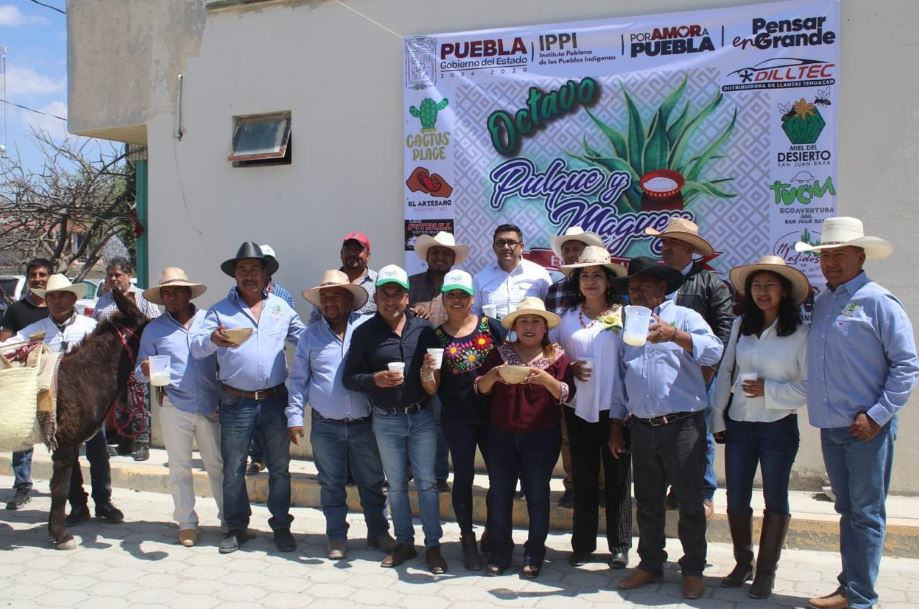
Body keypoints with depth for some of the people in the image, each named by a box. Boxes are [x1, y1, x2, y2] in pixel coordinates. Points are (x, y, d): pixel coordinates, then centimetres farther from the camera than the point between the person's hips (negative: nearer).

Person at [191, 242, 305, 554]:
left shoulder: (281, 308, 8)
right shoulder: (221, 310, 1)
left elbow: (306, 339, 13)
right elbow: (196, 346, -10)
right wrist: (213, 339, -32)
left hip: (275, 400, 1)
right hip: (236, 402, -1)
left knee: (279, 468, 9)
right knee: (233, 470, 9)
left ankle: (281, 526, 23)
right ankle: (236, 527, 24)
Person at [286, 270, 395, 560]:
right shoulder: (310, 335, 4)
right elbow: (298, 380, 7)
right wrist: (295, 416, 1)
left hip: (364, 424, -1)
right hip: (325, 427, 1)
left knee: (372, 483, 11)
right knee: (331, 485, 12)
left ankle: (378, 532, 27)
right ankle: (337, 537, 26)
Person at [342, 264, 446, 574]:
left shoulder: (424, 329, -1)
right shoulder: (364, 333, -3)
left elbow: (437, 371, 5)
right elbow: (349, 378, -2)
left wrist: (431, 375, -17)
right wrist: (375, 380, -19)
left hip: (421, 417, 0)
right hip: (386, 421, 0)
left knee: (427, 482, 6)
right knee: (396, 485, 13)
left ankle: (433, 545, 16)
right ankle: (404, 543, 26)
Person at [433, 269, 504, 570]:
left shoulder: (490, 326, -1)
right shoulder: (435, 336, 1)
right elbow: (432, 388, 1)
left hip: (492, 416, 0)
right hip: (457, 419, 0)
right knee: (463, 477, 7)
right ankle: (468, 539, 22)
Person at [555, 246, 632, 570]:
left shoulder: (623, 315, -3)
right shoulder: (569, 318, 7)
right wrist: (571, 368, -7)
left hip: (614, 407, -2)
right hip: (579, 408, 3)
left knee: (617, 477, 7)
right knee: (583, 477, 10)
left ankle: (619, 545, 20)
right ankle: (583, 543, 22)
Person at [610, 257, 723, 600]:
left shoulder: (684, 317, 0)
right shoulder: (627, 327, 16)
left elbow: (714, 353, -16)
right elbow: (620, 379, 17)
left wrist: (674, 335, -30)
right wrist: (616, 427, 13)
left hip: (683, 426, -5)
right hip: (642, 428, 5)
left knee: (689, 502, 4)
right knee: (647, 502, 13)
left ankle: (693, 570, 18)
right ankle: (650, 564, 26)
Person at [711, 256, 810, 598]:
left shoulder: (800, 333, -8)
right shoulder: (740, 326, 6)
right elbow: (724, 373, 9)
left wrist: (769, 390, -17)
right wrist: (717, 417, 6)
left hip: (778, 427, -4)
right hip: (739, 425, 4)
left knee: (775, 499, 9)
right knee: (736, 500, 11)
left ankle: (766, 572, 22)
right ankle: (743, 563, 30)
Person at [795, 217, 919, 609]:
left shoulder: (877, 301, -8)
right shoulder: (819, 304, 12)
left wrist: (877, 415, -13)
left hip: (868, 428, -6)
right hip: (830, 427, 6)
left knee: (866, 513, 2)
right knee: (847, 510, 14)